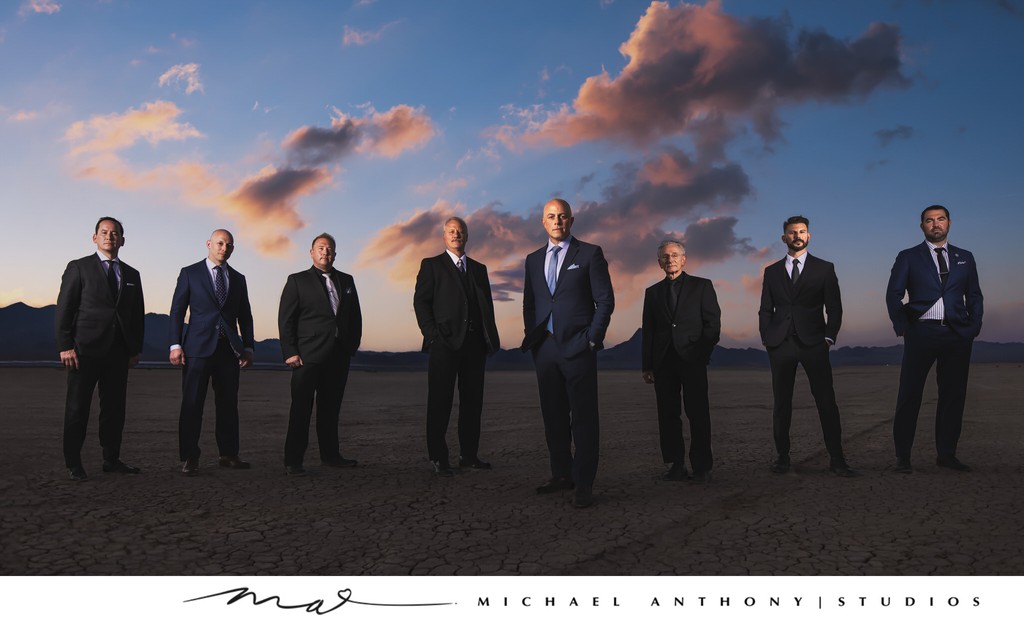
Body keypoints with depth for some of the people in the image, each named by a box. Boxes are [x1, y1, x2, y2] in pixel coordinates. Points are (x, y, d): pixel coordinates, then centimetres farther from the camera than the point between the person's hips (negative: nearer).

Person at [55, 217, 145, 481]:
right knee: (77, 407, 1)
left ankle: (111, 460, 15)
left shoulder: (131, 275, 15)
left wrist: (136, 349, 9)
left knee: (114, 407, 7)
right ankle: (73, 463, 9)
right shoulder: (79, 268, 2)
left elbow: (138, 315, 16)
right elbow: (64, 309, -3)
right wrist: (65, 346, -11)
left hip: (119, 350, 4)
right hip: (86, 348, -4)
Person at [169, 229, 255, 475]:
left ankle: (229, 454, 13)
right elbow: (177, 311, 1)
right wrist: (176, 345, -7)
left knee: (228, 403, 6)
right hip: (199, 347, -3)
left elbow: (245, 316, 16)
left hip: (229, 349, 4)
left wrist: (248, 347, 8)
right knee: (192, 403, -2)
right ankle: (189, 458, 3)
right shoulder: (190, 273, 5)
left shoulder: (238, 279, 14)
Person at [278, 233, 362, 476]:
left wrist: (352, 345, 7)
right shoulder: (297, 281, 3)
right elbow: (285, 319, -2)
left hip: (339, 356, 4)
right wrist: (290, 353, -10)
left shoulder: (346, 281, 15)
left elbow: (355, 316, 17)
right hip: (308, 355, -4)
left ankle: (330, 454, 22)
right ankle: (293, 461, 1)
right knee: (301, 409, -3)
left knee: (331, 407, 12)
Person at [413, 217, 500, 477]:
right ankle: (438, 458, 3)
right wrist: (432, 335, -12)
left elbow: (487, 306, 16)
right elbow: (420, 302, -1)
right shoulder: (431, 265, 6)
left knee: (472, 401, 8)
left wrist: (491, 338, 6)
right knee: (440, 402, -2)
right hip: (445, 342, -4)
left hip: (475, 343, 5)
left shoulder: (479, 269, 19)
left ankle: (469, 454, 16)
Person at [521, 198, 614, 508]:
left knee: (583, 418, -3)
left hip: (577, 346, -5)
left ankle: (583, 484, 1)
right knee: (553, 416, 9)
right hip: (544, 348, 5)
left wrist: (593, 338, -7)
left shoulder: (590, 253, 2)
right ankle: (562, 475, 20)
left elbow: (605, 300, -1)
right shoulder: (533, 259, 16)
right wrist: (531, 337, 10)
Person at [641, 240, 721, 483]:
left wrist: (703, 355, -7)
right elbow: (647, 332, 13)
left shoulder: (702, 286, 8)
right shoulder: (652, 292, 16)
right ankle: (676, 465, 8)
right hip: (663, 361, 3)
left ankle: (701, 467, 3)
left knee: (698, 414, -4)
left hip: (692, 359, -3)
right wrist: (647, 366, 6)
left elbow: (713, 323, 3)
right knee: (668, 415, 2)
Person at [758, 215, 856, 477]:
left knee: (826, 401, -6)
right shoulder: (772, 271, 15)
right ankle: (782, 456, 11)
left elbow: (834, 308, 8)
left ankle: (836, 460, -3)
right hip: (780, 344, 2)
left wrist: (828, 338, -3)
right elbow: (765, 310, 14)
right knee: (782, 403, 3)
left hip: (813, 343, -1)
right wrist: (767, 339, 3)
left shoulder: (824, 268, 10)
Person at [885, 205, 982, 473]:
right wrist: (902, 328, -5)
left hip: (957, 335, 3)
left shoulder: (965, 258, 15)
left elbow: (975, 296, 15)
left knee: (953, 395, 5)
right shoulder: (908, 258, 6)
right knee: (909, 395, -2)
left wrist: (973, 327, 4)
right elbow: (893, 295, 1)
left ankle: (947, 453, 15)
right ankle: (903, 456, 5)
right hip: (921, 333, -3)